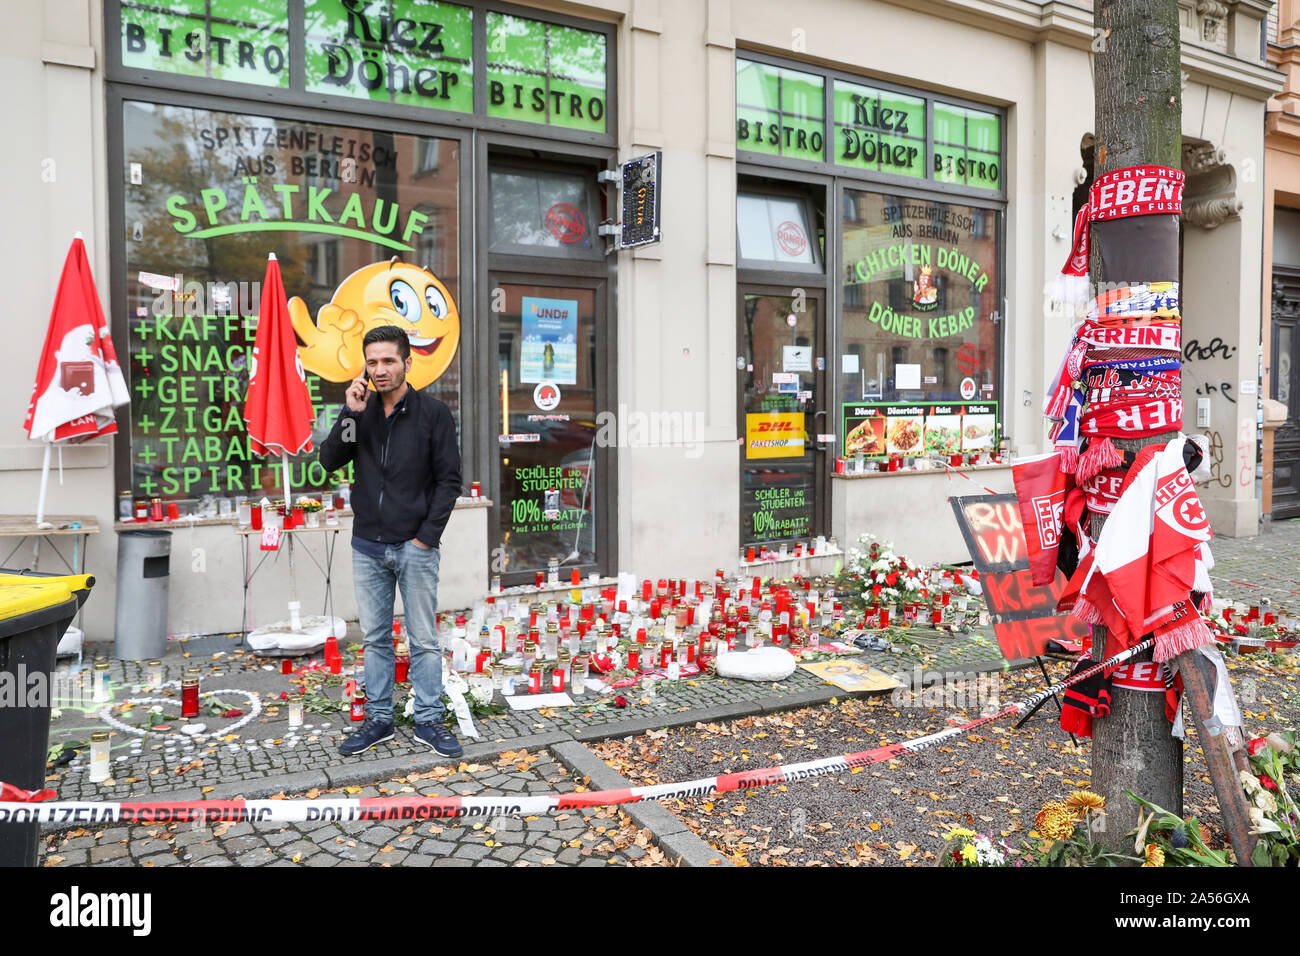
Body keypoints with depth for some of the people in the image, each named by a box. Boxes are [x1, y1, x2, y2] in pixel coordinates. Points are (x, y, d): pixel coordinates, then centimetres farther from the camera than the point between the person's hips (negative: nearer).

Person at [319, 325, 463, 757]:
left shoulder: (433, 412, -5)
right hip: (367, 547, 4)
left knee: (424, 640, 5)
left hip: (415, 547, -4)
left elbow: (449, 479, -6)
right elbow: (330, 461, -4)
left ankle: (429, 721, 16)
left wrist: (427, 536, -11)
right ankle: (379, 719, 24)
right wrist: (350, 414, -15)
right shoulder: (360, 410, 6)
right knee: (375, 639, 13)